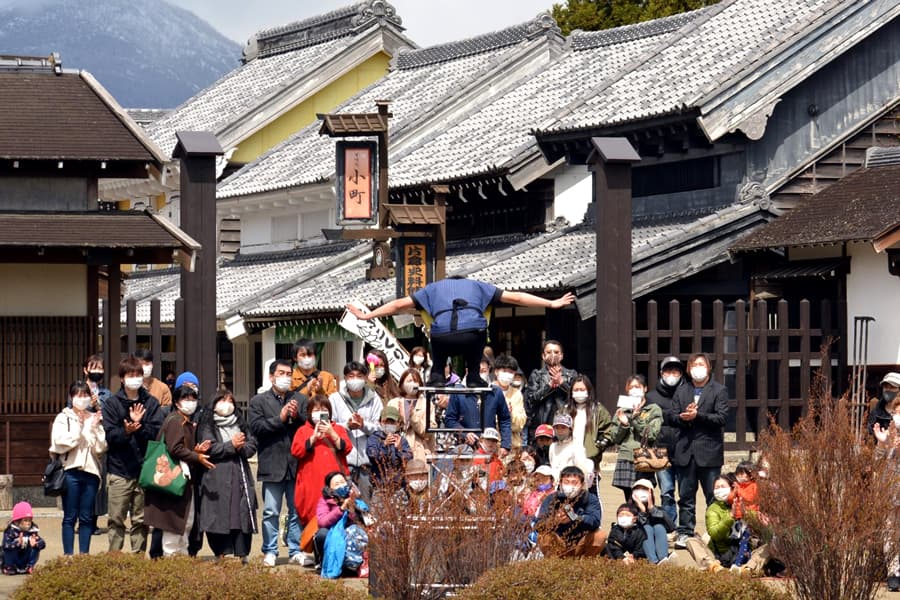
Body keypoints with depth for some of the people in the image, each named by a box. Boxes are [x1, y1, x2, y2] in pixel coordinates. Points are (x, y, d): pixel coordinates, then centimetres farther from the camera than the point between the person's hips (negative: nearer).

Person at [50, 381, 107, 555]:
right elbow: (61, 443, -10)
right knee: (70, 517, -2)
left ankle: (84, 554, 10)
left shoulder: (95, 419, 12)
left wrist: (95, 428, -8)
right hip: (71, 471, -3)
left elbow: (101, 448, 3)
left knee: (86, 517, 5)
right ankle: (68, 555, 1)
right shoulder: (63, 418, 4)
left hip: (91, 471, 3)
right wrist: (79, 427, -11)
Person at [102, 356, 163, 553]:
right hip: (119, 470, -1)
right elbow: (110, 435, -6)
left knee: (141, 520, 7)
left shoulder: (151, 403, 6)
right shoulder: (112, 403, 3)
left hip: (144, 468, 1)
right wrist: (126, 431, -24)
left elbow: (157, 432, -3)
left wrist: (140, 425, -18)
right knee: (116, 520, 1)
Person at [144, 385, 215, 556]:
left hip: (185, 477, 10)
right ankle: (170, 554, -1)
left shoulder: (189, 423, 19)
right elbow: (175, 449, -19)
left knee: (187, 521, 13)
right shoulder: (175, 420, -11)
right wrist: (197, 457, -12)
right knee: (174, 520, -6)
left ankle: (182, 555, 20)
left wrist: (196, 450, 4)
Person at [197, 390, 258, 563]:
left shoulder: (241, 423, 19)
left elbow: (252, 446, 12)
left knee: (242, 515, -2)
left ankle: (243, 554, 1)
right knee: (219, 516, -7)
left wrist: (241, 447, -8)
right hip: (217, 477, -3)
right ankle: (221, 554, -2)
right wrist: (231, 445, -7)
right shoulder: (208, 425, 6)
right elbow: (209, 448, -8)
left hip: (240, 476, 3)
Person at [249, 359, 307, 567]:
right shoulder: (259, 401, 6)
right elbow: (256, 427, -7)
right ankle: (270, 551, 8)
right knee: (271, 512, 1)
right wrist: (280, 419, -13)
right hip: (272, 465, -2)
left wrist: (297, 417, -11)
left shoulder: (300, 400, 13)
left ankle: (296, 550, 13)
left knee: (297, 510, 6)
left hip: (296, 464, 2)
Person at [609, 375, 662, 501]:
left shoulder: (654, 410, 6)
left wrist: (636, 417, -9)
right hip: (625, 460, 3)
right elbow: (615, 438, 14)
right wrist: (623, 424, -4)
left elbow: (652, 435, -5)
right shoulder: (622, 411, 16)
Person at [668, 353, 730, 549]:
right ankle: (685, 533, 11)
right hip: (685, 451, 4)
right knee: (686, 496, 6)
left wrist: (697, 416, -16)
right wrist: (683, 417, -12)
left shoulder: (719, 391, 3)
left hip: (709, 451, -4)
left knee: (714, 496, -1)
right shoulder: (681, 391, 16)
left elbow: (722, 418, -7)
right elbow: (671, 417, 9)